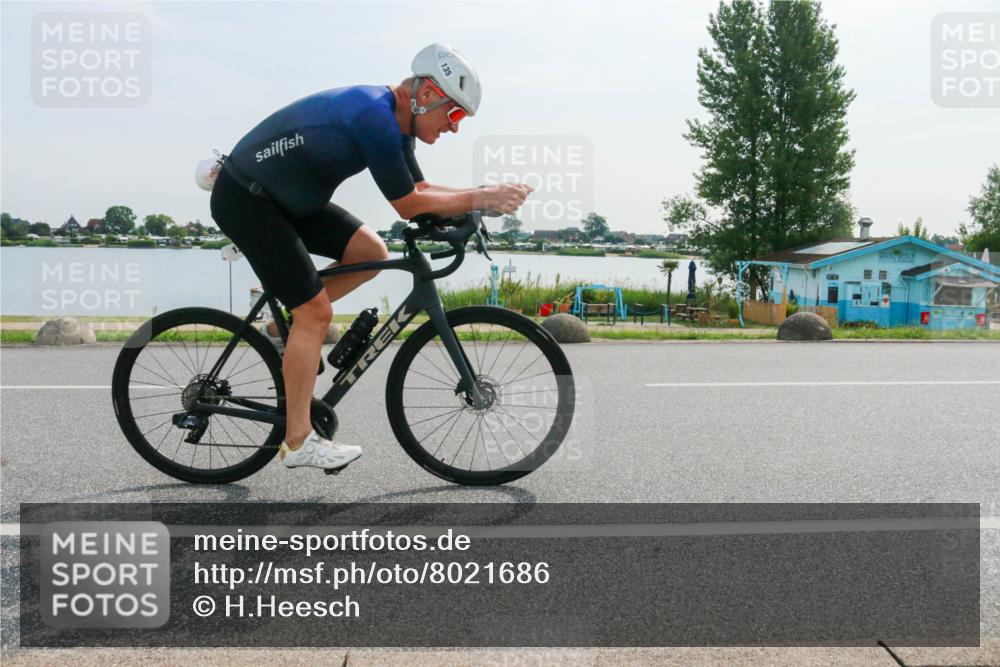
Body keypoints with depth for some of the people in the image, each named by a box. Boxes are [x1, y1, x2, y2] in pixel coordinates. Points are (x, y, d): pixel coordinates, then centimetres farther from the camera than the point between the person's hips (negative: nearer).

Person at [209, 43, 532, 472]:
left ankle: (285, 327, 14)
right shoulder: (374, 117, -27)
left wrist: (486, 197, -3)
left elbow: (420, 190, 9)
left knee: (371, 252, 3)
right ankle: (298, 443, 2)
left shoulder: (393, 118, 3)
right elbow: (409, 207, -22)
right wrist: (482, 198, -17)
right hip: (244, 200, -9)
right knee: (316, 313, -9)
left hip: (282, 197, 9)